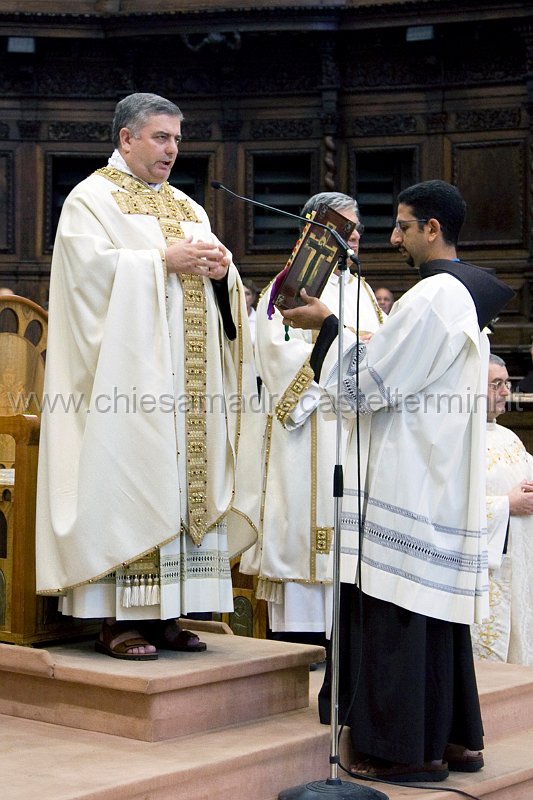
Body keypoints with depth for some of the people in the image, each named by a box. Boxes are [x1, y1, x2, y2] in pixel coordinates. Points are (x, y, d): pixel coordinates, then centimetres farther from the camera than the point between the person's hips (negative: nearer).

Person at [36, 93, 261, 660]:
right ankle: (116, 619, -6)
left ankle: (164, 613, 9)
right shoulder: (92, 199, 1)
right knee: (123, 484, -9)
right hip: (128, 373, -7)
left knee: (185, 481, 4)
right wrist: (165, 260, -17)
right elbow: (91, 267, -14)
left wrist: (220, 269, -5)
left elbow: (217, 284, 18)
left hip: (189, 382, 7)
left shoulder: (187, 208, 21)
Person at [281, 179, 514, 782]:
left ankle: (409, 748, 0)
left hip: (411, 481, -10)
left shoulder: (430, 297, -16)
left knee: (398, 610, -5)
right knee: (439, 606, 14)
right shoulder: (468, 295, 15)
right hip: (447, 483, 10)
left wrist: (328, 325, -6)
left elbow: (369, 387, -15)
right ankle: (454, 737, 20)